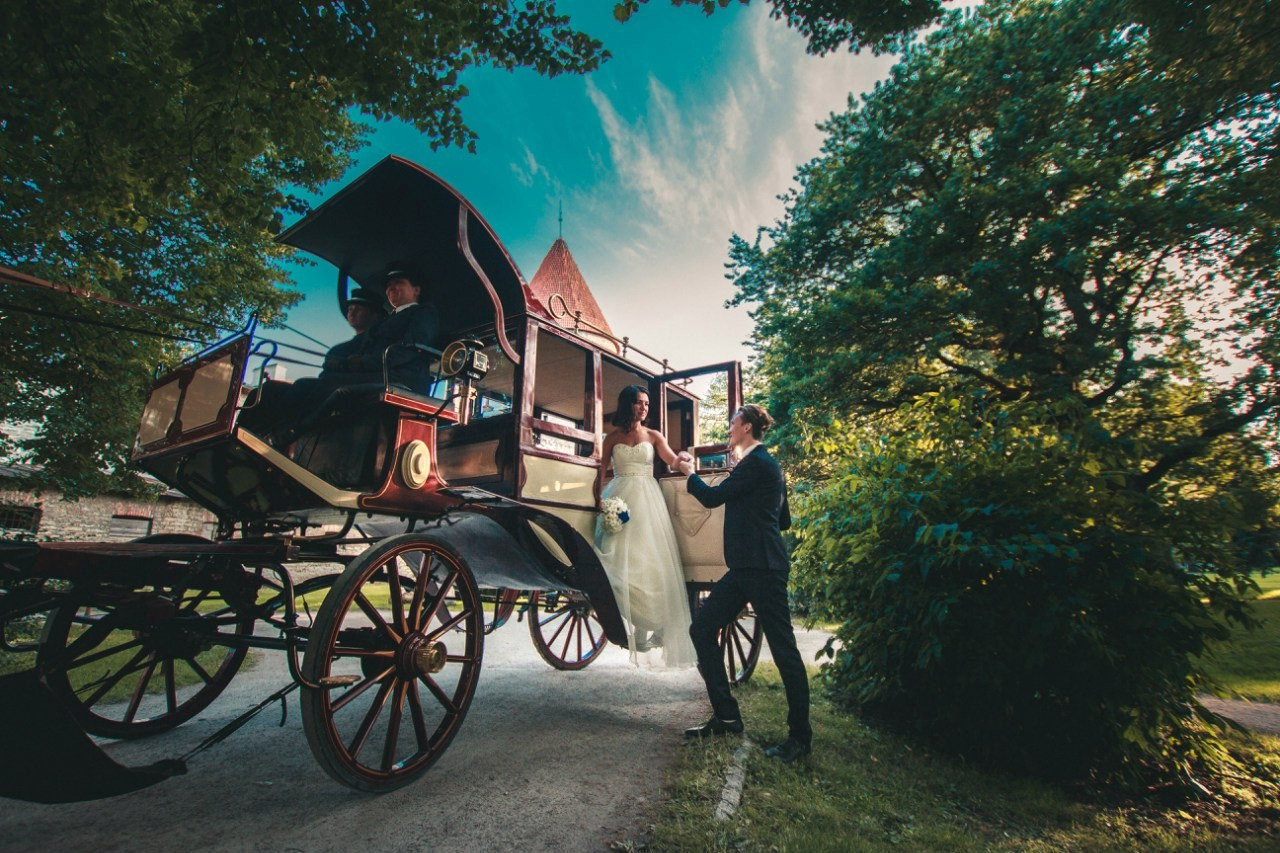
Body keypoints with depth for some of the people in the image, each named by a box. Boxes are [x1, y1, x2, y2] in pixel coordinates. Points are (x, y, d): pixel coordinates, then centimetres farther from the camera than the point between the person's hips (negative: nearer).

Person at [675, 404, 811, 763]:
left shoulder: (756, 462, -12)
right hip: (746, 567, 10)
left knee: (783, 647, 1)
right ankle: (726, 717, 17)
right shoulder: (764, 463, 18)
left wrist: (689, 472, 6)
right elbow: (784, 521, 23)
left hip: (762, 569, -10)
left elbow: (712, 497, -12)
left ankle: (799, 736, 16)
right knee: (702, 629, 8)